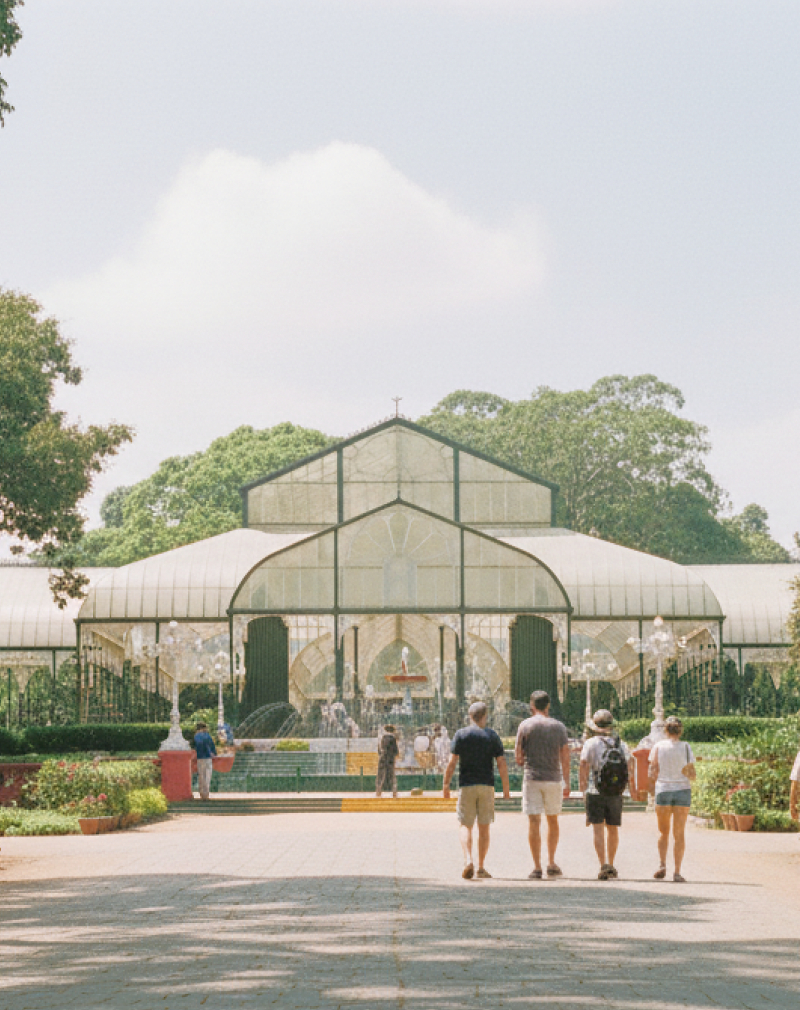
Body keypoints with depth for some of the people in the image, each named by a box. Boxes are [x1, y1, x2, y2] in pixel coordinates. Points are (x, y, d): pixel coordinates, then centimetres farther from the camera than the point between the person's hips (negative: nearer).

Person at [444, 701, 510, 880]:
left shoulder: (461, 735, 0)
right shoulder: (492, 736, 2)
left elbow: (452, 762, -6)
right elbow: (502, 764, -1)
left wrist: (446, 785, 0)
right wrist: (506, 789, 5)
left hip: (466, 786, -1)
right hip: (486, 785, 1)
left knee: (465, 826, 2)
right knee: (484, 827, 9)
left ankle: (468, 860, -20)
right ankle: (481, 867, 10)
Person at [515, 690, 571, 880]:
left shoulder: (525, 726, -2)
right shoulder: (559, 727, 3)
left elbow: (518, 756, -2)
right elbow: (565, 757, 0)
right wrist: (567, 783, 3)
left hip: (532, 778, -2)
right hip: (554, 779, 2)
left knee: (534, 822, -2)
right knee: (552, 821, 17)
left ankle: (537, 867, -6)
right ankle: (551, 863, 20)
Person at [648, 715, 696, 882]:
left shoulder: (658, 747, -2)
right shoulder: (685, 747, -3)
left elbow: (652, 771, -2)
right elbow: (692, 774, -2)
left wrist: (650, 787, 11)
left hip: (663, 790, 0)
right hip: (682, 790, 0)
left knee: (663, 832, 14)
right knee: (679, 833, 5)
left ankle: (662, 865, -4)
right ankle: (677, 872, 0)